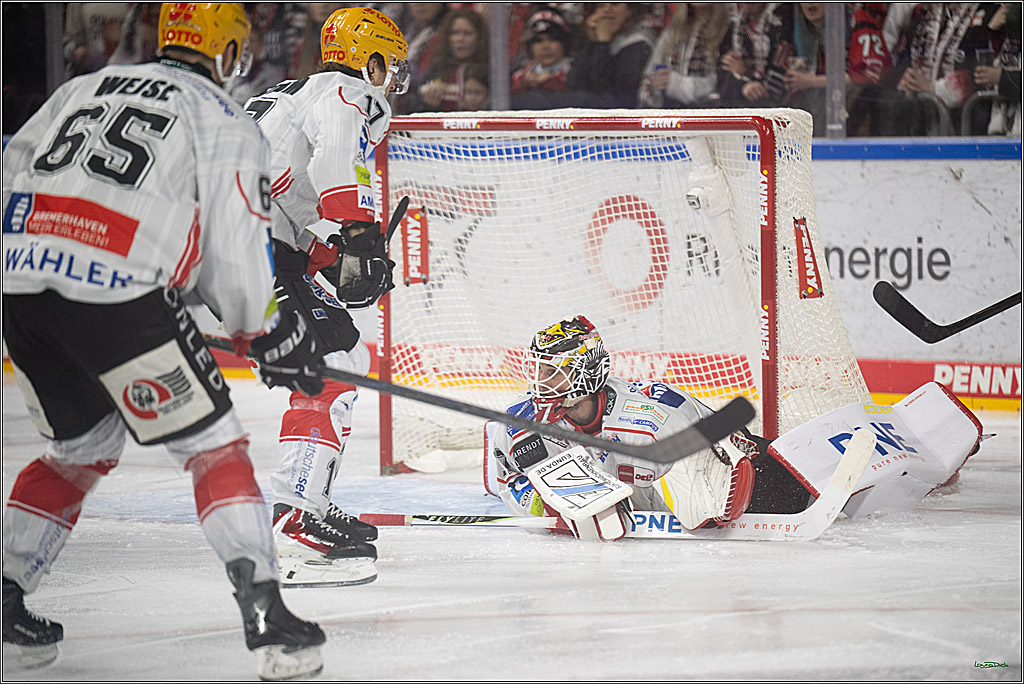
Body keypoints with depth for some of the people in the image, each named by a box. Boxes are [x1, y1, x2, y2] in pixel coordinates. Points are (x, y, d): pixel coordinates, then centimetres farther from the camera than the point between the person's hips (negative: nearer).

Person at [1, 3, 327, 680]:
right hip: (119, 292, -6)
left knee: (82, 447, 27)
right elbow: (236, 251, 2)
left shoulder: (85, 88, 28)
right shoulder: (226, 123, 10)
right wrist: (271, 336, 15)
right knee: (213, 444, 4)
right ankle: (266, 615, -7)